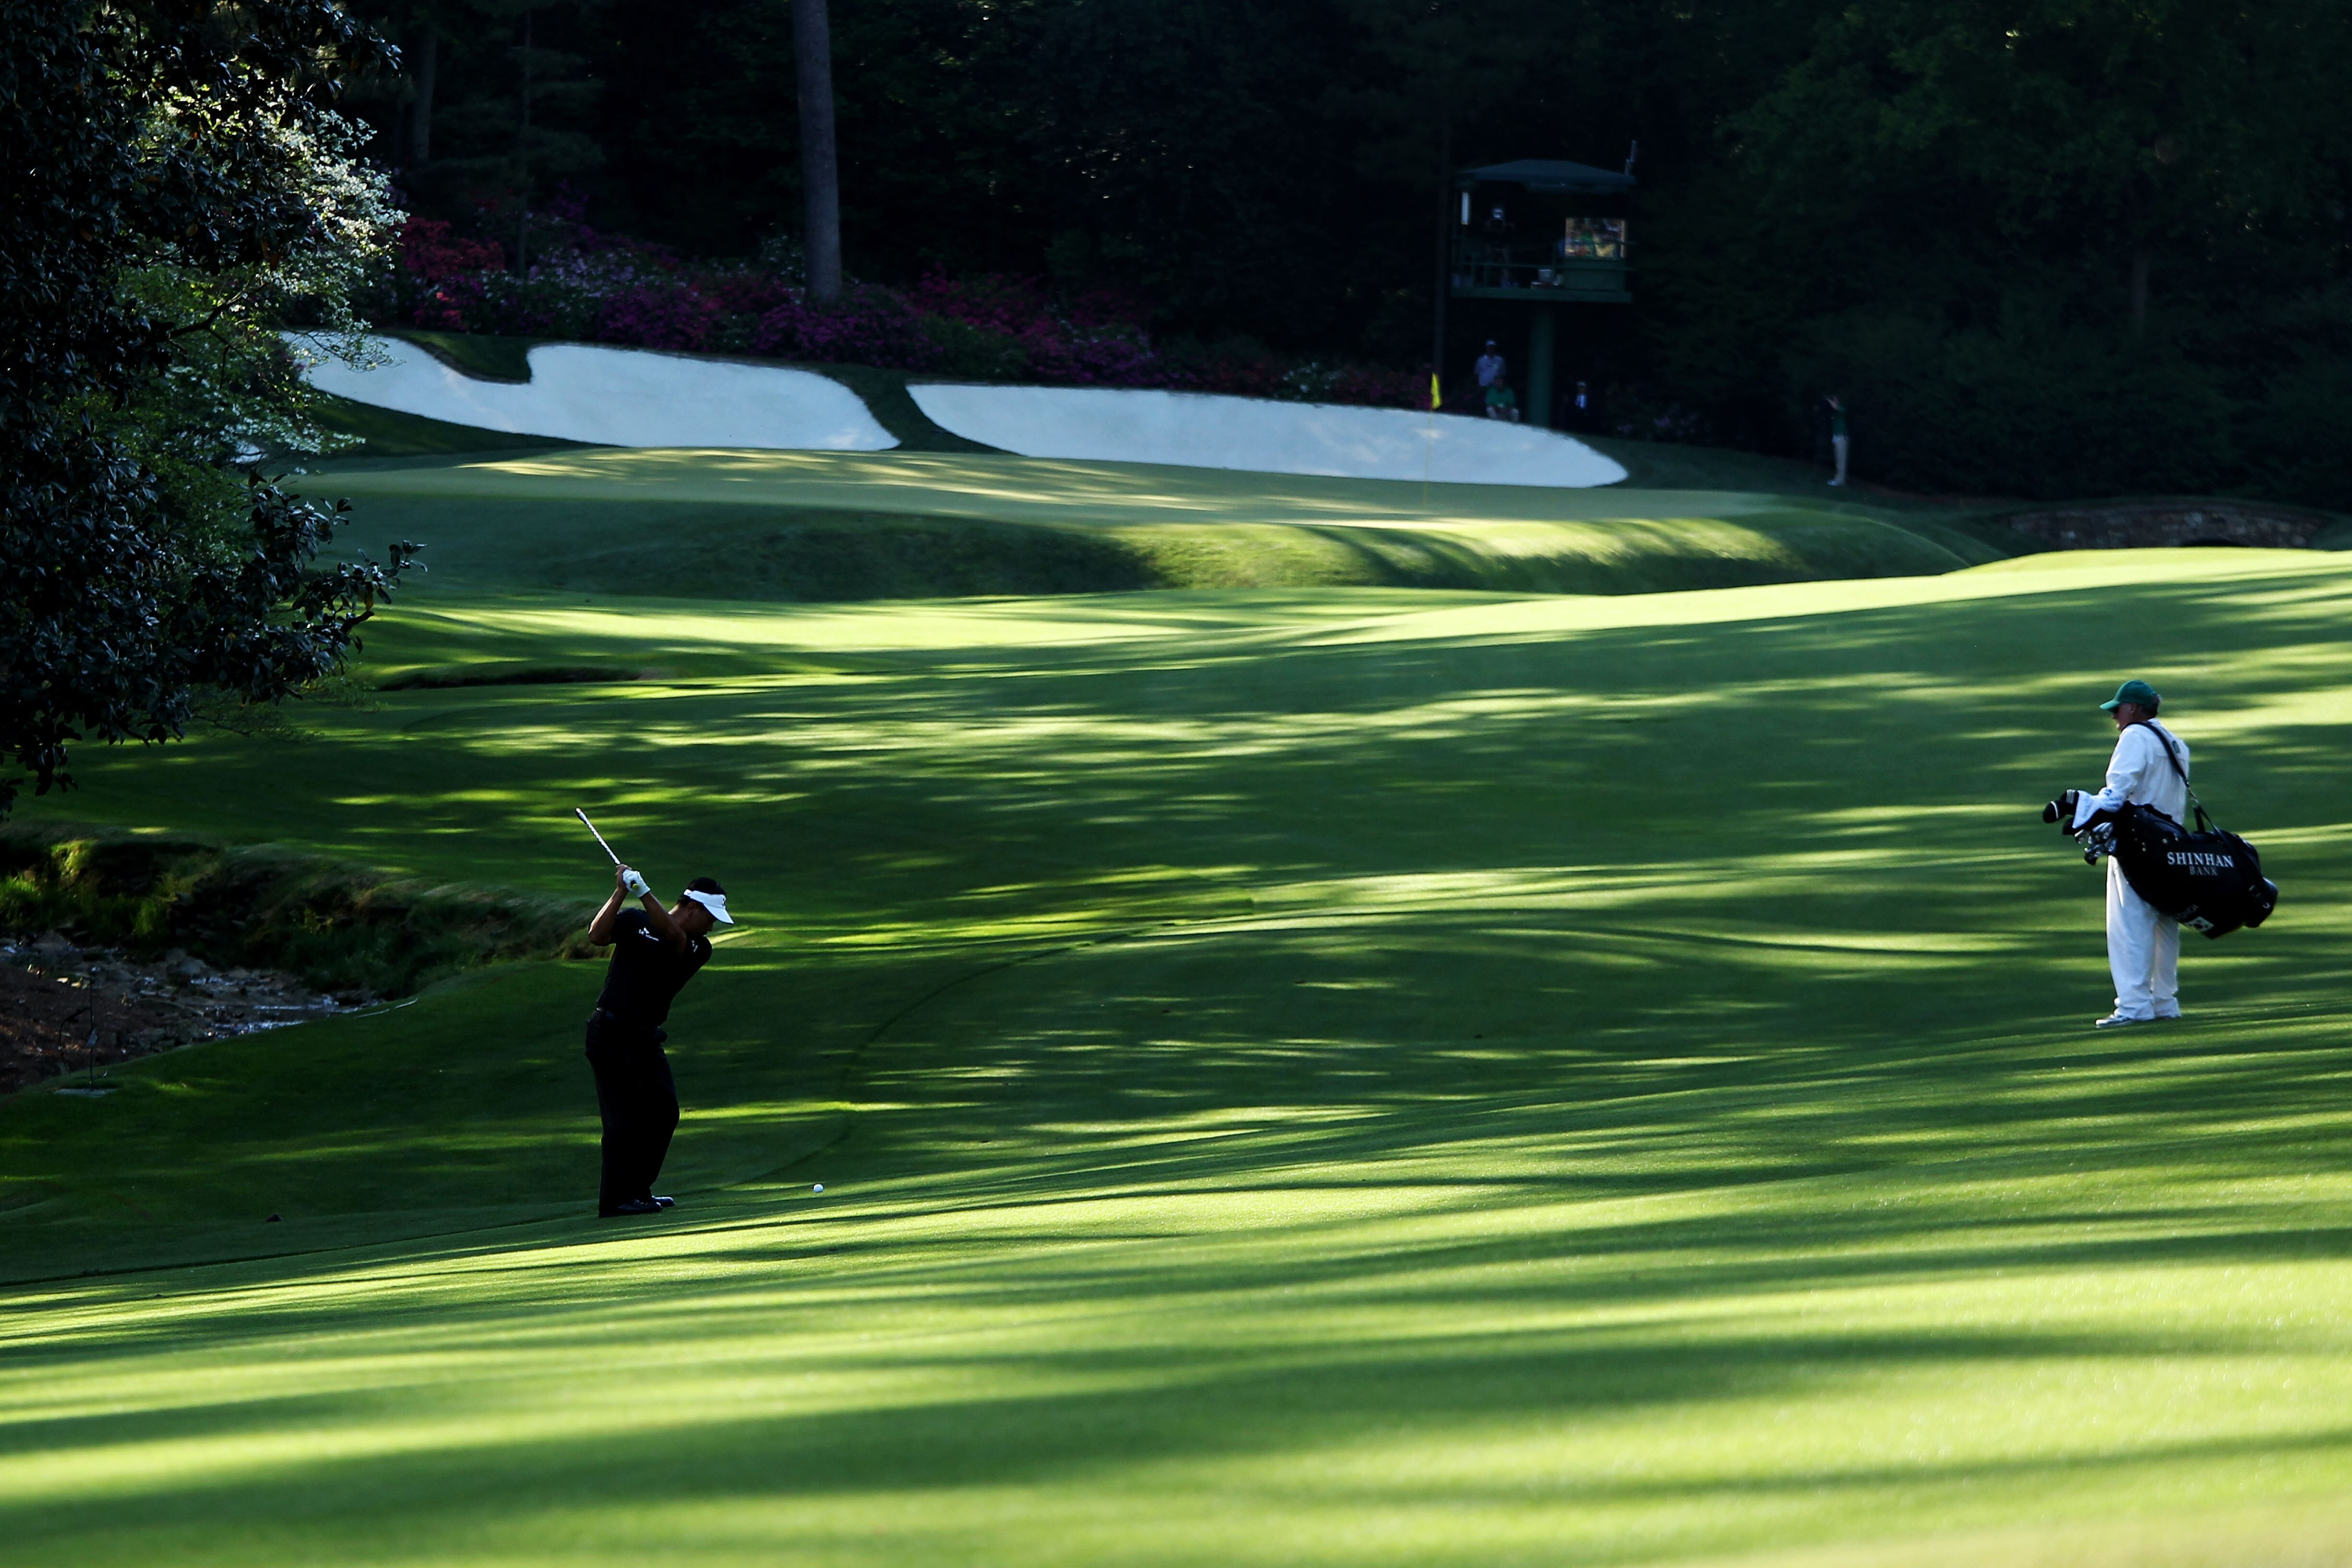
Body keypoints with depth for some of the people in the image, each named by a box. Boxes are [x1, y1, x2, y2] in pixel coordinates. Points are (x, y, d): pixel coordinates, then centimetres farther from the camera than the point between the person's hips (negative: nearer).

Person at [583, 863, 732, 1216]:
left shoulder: (698, 949, 4)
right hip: (612, 1034, -6)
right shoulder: (634, 922, -1)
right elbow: (597, 936, -16)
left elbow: (672, 936, -16)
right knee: (624, 1116, -10)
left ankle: (638, 1190, 19)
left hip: (646, 1038, 6)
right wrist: (620, 893, -23)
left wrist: (644, 893, -29)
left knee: (663, 1113, 7)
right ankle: (616, 1198, -8)